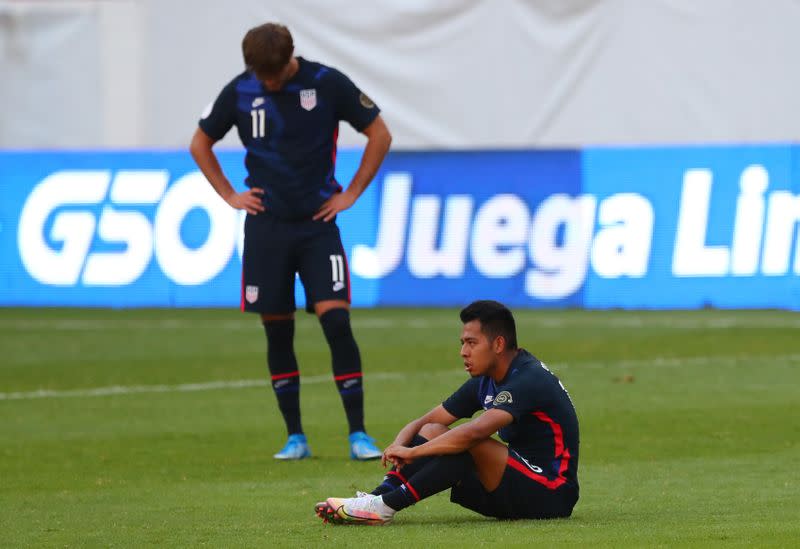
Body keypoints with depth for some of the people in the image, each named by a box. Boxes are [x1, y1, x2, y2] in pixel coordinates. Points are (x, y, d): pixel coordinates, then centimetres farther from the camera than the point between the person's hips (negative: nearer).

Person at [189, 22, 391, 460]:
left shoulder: (328, 84, -7)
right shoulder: (239, 92, 0)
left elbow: (379, 135, 2)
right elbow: (200, 144, 15)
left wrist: (351, 193, -1)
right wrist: (229, 195, 7)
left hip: (317, 224, -2)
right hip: (266, 227, 2)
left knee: (337, 322, -13)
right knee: (277, 333, 3)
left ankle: (358, 435, -10)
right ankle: (295, 437, 12)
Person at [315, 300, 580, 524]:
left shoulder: (530, 380, -19)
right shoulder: (484, 383, 10)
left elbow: (476, 431, -33)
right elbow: (423, 423, 11)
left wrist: (413, 452, -27)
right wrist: (399, 446, -12)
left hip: (551, 493, -9)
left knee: (472, 444, -30)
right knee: (432, 432, 0)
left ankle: (385, 506, -29)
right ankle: (379, 496, -19)